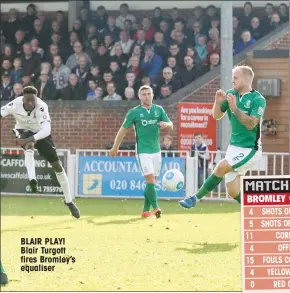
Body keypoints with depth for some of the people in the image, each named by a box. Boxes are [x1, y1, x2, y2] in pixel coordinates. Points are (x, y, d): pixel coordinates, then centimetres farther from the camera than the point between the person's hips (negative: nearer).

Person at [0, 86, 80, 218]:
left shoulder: (42, 107, -33)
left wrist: (27, 140, -49)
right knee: (29, 146, -37)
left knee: (57, 165, 0)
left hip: (40, 133, 0)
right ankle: (32, 180, -45)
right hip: (23, 132, 0)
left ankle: (69, 201, 11)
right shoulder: (15, 105, -29)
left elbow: (46, 131, -40)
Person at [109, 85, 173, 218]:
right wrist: (115, 147, 9)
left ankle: (146, 210, 15)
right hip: (143, 151, -4)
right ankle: (156, 208, -23)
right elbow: (124, 129, 4)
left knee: (152, 181, 7)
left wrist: (166, 124, -18)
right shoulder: (134, 112, -3)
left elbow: (170, 126, 7)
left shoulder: (159, 110, 6)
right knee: (150, 179, -17)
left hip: (156, 150, 4)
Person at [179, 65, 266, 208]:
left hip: (249, 149, -7)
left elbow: (251, 124, -23)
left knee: (221, 167, -23)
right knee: (233, 191, 2)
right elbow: (216, 116, 9)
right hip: (234, 147, 7)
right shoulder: (231, 94, 5)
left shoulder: (258, 100, -14)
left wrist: (235, 108, -29)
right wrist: (218, 102, -10)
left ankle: (195, 198, -11)